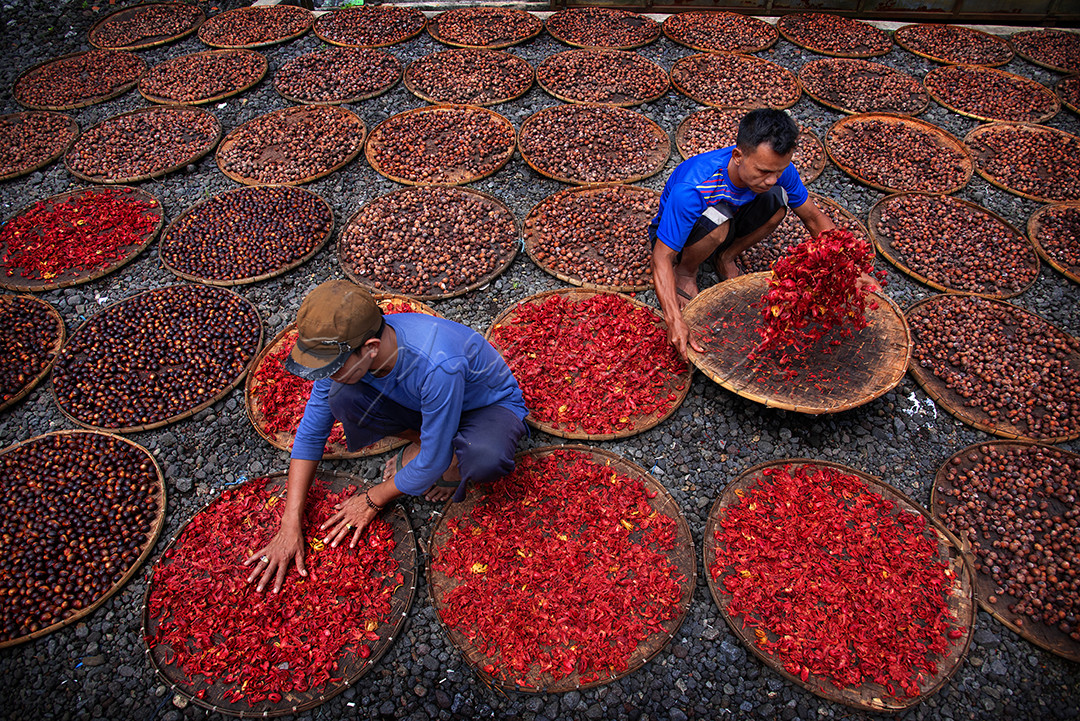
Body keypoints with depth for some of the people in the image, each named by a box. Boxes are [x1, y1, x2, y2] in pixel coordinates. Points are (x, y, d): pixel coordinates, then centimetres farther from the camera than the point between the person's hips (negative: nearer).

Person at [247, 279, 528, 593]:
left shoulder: (437, 365, -42)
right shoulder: (340, 350, -22)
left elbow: (433, 462, -27)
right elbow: (310, 434, -10)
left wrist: (373, 500, -13)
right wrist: (290, 523, -13)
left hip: (489, 405, -5)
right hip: (419, 403, 5)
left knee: (486, 461, -41)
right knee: (342, 398, -23)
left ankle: (457, 457, -2)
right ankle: (420, 439, 5)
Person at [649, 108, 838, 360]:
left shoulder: (776, 169, -23)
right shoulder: (691, 189, -39)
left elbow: (813, 217, -8)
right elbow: (662, 258, -38)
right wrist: (674, 320, -49)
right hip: (676, 235, -4)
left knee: (777, 198, -23)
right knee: (718, 219, -38)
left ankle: (725, 258, 0)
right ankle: (686, 271, -7)